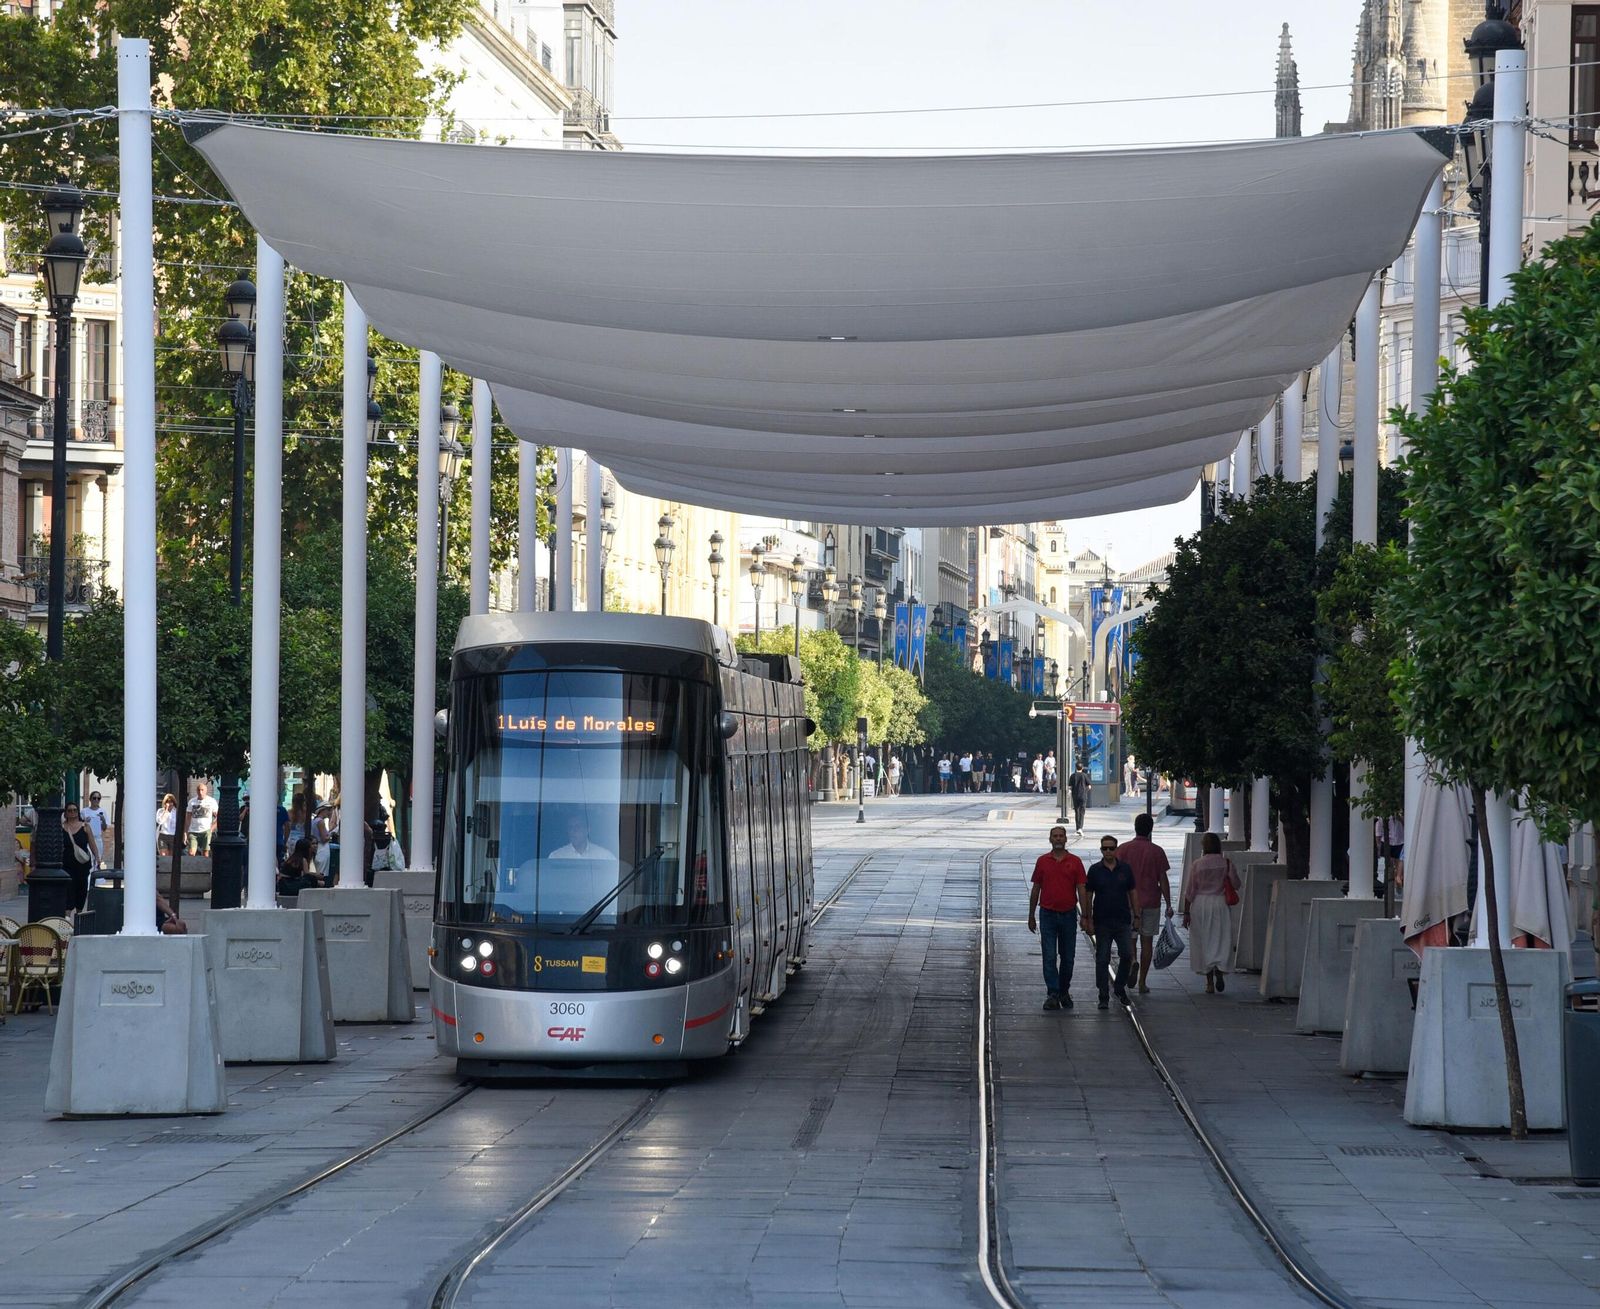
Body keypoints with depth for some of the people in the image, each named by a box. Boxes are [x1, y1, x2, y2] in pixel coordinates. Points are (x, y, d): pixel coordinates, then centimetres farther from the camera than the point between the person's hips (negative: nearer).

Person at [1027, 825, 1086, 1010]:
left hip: (1068, 915, 0)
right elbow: (1035, 889, 8)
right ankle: (1052, 995, -9)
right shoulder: (1042, 861, 3)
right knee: (1049, 957, -8)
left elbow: (1082, 890, 0)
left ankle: (1064, 992, 22)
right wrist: (1031, 916, 7)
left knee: (1067, 957, 8)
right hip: (1047, 915, 0)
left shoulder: (1075, 862, 1)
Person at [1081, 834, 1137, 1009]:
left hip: (1123, 921, 1)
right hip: (1102, 922, -1)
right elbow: (1087, 896, 3)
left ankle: (1119, 987, 17)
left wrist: (1136, 916, 4)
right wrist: (1088, 920, -3)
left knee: (1127, 955, -6)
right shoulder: (1095, 871, 1)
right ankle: (1104, 997, 5)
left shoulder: (1125, 869, 5)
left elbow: (1132, 893, 10)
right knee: (1102, 960, 0)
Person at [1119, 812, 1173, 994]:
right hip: (1151, 902, 0)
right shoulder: (1157, 851, -3)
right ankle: (1142, 982, 6)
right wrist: (1168, 905, 3)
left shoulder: (1123, 849, -2)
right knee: (1147, 940, 6)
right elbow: (1163, 879, -3)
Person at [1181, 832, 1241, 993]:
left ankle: (1209, 982, 7)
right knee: (1221, 941, 9)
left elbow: (1189, 891, -5)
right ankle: (1219, 969, -17)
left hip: (1200, 904, -1)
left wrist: (1186, 912, 1)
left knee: (1204, 943, 7)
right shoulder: (1226, 863, -5)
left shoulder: (1197, 864, -7)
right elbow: (1236, 884, 2)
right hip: (1220, 903, 1)